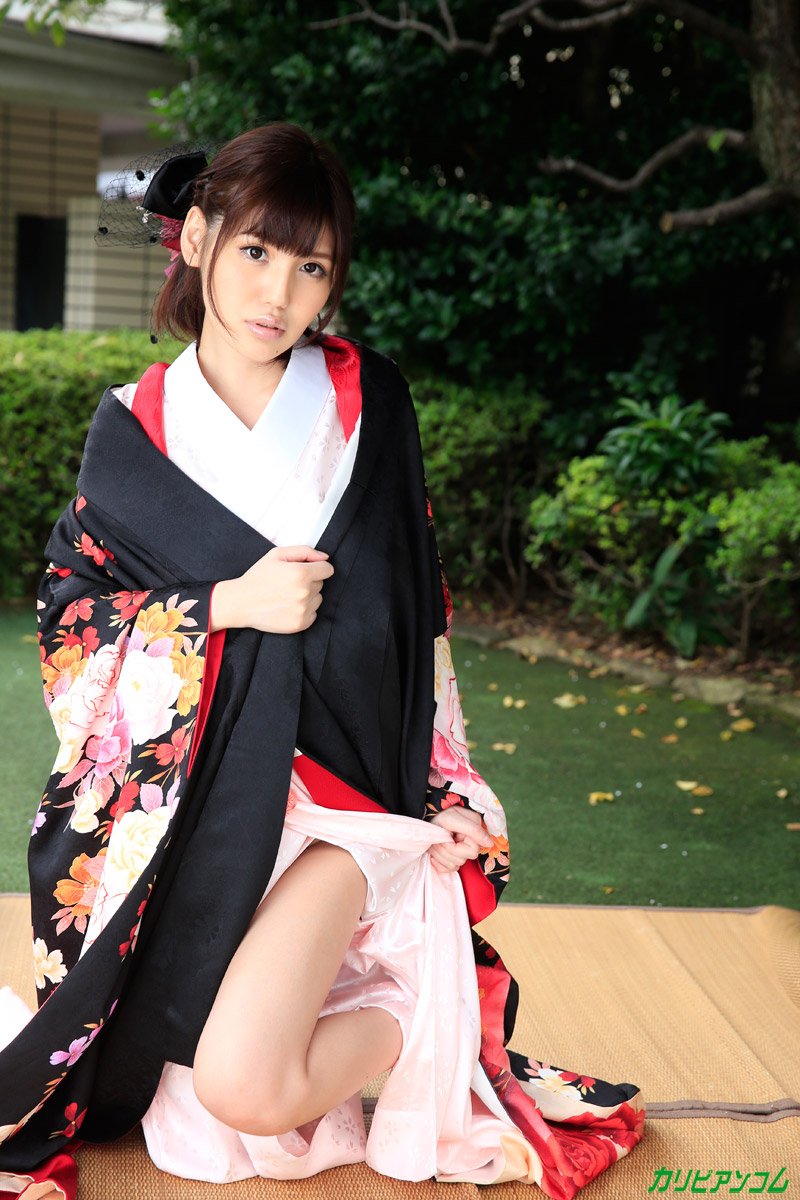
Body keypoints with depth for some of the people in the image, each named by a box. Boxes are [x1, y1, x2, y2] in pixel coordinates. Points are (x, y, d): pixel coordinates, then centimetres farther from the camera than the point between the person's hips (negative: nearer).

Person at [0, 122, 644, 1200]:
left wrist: (450, 788, 2)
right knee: (167, 1079, -1)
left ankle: (415, 1009, 7)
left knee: (244, 1086, -19)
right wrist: (225, 605, -12)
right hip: (185, 788, 3)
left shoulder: (368, 402, 1)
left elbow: (417, 613, 6)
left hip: (338, 777, -2)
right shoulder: (133, 426, 3)